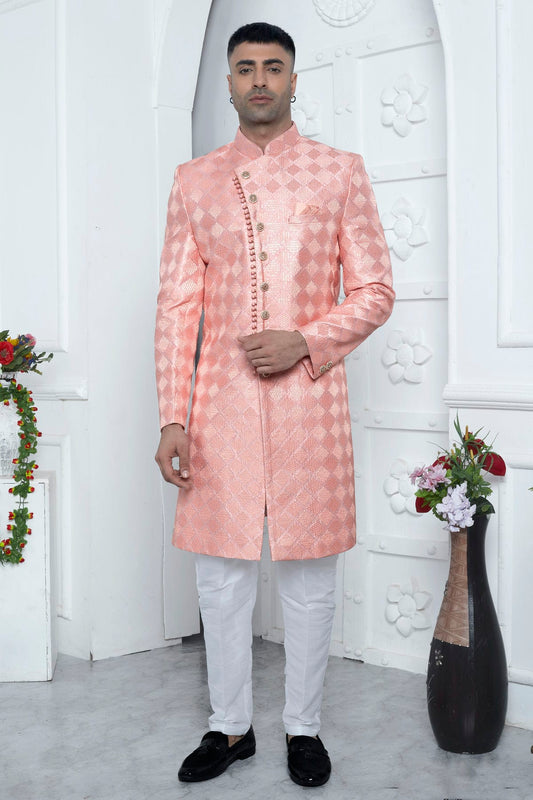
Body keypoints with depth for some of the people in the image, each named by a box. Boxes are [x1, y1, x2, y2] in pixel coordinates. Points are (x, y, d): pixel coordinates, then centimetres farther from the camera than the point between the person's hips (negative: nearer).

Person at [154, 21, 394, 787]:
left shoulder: (340, 171, 6)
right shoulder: (194, 181, 10)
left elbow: (375, 289, 4)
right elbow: (177, 303, 5)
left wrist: (307, 341, -13)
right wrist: (172, 416, -3)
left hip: (309, 399, -1)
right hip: (220, 402, 2)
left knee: (310, 575, 6)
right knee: (222, 573, 7)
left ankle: (304, 727, 23)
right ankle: (230, 726, 24)